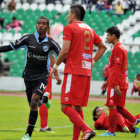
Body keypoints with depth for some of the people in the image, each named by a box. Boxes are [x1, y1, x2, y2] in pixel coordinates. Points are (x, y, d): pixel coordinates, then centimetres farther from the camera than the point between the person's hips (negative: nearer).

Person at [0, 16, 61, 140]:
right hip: (28, 76, 3)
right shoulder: (28, 39, 0)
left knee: (34, 102, -19)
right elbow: (10, 47, 4)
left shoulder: (51, 43, -3)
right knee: (32, 105, 7)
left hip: (42, 77, -3)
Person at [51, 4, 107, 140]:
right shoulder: (89, 29, 18)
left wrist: (55, 66, -1)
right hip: (86, 72, 8)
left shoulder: (69, 28, -4)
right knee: (78, 107, 10)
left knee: (65, 106, -9)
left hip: (73, 72, -7)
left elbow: (65, 50, -13)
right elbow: (103, 47, 25)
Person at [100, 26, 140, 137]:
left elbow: (117, 68, -19)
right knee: (119, 107, 14)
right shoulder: (122, 47, 19)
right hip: (123, 83, 10)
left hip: (116, 84, -10)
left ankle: (111, 131, -1)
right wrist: (108, 81, 27)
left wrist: (116, 84, -23)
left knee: (112, 106, -5)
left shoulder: (117, 49, -13)